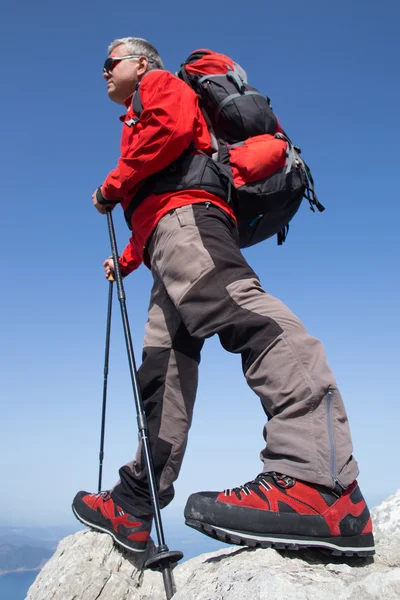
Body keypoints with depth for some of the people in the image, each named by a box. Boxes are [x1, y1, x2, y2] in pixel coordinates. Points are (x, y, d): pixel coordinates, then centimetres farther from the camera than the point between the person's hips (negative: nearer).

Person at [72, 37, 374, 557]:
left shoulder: (159, 84, 20)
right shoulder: (142, 117, 44)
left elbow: (172, 128, -6)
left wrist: (111, 186, 0)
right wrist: (127, 260, 38)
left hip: (185, 215, -10)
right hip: (169, 237, 10)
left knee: (244, 313, -31)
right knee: (162, 367, 1)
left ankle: (319, 479, -49)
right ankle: (134, 508, 2)